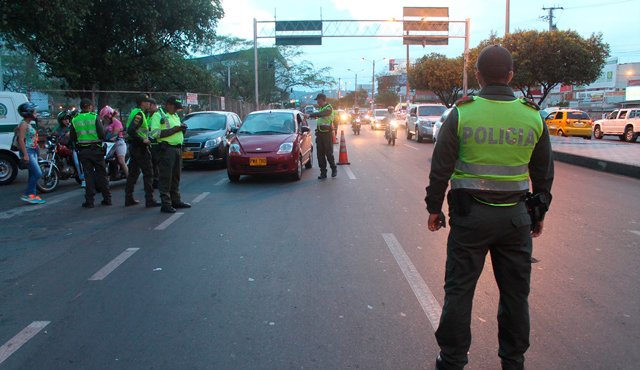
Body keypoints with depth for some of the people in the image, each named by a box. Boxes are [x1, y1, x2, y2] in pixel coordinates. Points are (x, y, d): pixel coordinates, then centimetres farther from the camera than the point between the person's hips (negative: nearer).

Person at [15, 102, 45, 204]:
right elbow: (21, 140, -18)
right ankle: (27, 195, -8)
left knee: (33, 174, 10)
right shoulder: (23, 124, -12)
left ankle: (32, 195, 14)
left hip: (33, 152, 10)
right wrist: (25, 155, -23)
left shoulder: (29, 124, 16)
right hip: (27, 151, -10)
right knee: (38, 173, -14)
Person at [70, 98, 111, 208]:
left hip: (83, 151, 2)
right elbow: (102, 134, -12)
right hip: (96, 149, -2)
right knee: (101, 174, 8)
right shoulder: (94, 117, -8)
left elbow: (72, 138, 5)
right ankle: (107, 198, 12)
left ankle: (89, 201, 5)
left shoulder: (74, 120, 2)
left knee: (88, 175, 6)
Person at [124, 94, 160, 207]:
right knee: (148, 173, -5)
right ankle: (149, 200, -4)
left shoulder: (134, 112, 15)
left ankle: (129, 198, 19)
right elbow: (130, 130, -26)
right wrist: (143, 140, -20)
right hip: (140, 147, -10)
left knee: (133, 172, 14)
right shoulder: (139, 114, -15)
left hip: (133, 146, 10)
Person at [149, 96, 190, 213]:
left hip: (178, 148, 8)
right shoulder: (158, 115, -4)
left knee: (176, 177, 13)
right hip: (166, 149, -8)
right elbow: (155, 133, -15)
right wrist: (173, 130, -18)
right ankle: (166, 204, -5)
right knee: (166, 177, -7)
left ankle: (176, 200, 22)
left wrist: (182, 128, 4)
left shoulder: (175, 116, 21)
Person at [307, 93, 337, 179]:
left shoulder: (329, 108, -12)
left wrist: (310, 115, -35)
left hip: (327, 134, -8)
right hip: (319, 133, 8)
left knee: (329, 153, -3)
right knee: (320, 154, 4)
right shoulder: (321, 108, 16)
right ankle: (323, 172, 8)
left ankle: (334, 169, 17)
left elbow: (321, 114, -30)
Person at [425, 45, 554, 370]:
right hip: (515, 216, 3)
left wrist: (434, 207, 7)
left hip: (470, 215, -2)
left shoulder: (461, 113, -7)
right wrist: (539, 212, 20)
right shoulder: (533, 116, 1)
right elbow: (543, 173, 9)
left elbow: (440, 167, -4)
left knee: (459, 289, 8)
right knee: (515, 292, 15)